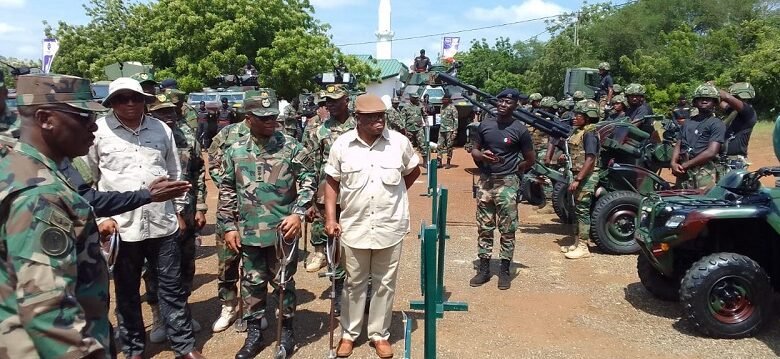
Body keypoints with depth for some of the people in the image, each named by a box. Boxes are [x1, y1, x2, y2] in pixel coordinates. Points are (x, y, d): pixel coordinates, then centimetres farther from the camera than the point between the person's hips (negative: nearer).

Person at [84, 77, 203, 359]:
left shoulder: (161, 129, 6)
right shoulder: (98, 131, -2)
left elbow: (175, 174, 14)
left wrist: (178, 211, 13)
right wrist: (100, 217, -4)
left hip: (163, 224, 2)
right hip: (121, 226, -2)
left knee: (172, 287, 9)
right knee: (127, 292, 12)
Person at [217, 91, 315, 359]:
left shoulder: (291, 147, -4)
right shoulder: (235, 151, 2)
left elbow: (307, 183, -2)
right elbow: (227, 192, 7)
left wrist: (297, 213, -14)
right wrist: (228, 227, 4)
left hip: (283, 230, -2)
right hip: (249, 233, 2)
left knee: (284, 282, 11)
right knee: (252, 283, 14)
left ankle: (287, 330, 28)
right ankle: (254, 333, 29)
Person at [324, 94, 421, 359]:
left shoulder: (399, 142, -5)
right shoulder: (342, 145, -5)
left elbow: (413, 171, 11)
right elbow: (332, 183, 1)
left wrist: (393, 195, 9)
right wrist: (330, 218, -5)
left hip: (390, 227, 0)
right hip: (354, 227, 0)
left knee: (385, 284, 12)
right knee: (354, 283, 15)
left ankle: (379, 334, 29)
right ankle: (349, 333, 31)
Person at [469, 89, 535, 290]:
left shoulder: (519, 130, -5)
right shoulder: (485, 125, 6)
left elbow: (530, 160, 2)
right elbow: (474, 150, 13)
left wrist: (512, 172, 0)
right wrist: (482, 156, -9)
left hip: (507, 183, -4)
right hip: (485, 181, 4)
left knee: (507, 229, 2)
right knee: (484, 228, 9)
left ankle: (505, 271, 12)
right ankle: (484, 269, 18)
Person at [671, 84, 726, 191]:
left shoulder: (717, 124, 0)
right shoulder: (688, 122, 20)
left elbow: (711, 152, -11)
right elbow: (678, 145, 15)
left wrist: (685, 165, -11)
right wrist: (674, 163, -5)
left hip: (704, 172, -6)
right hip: (683, 172, 6)